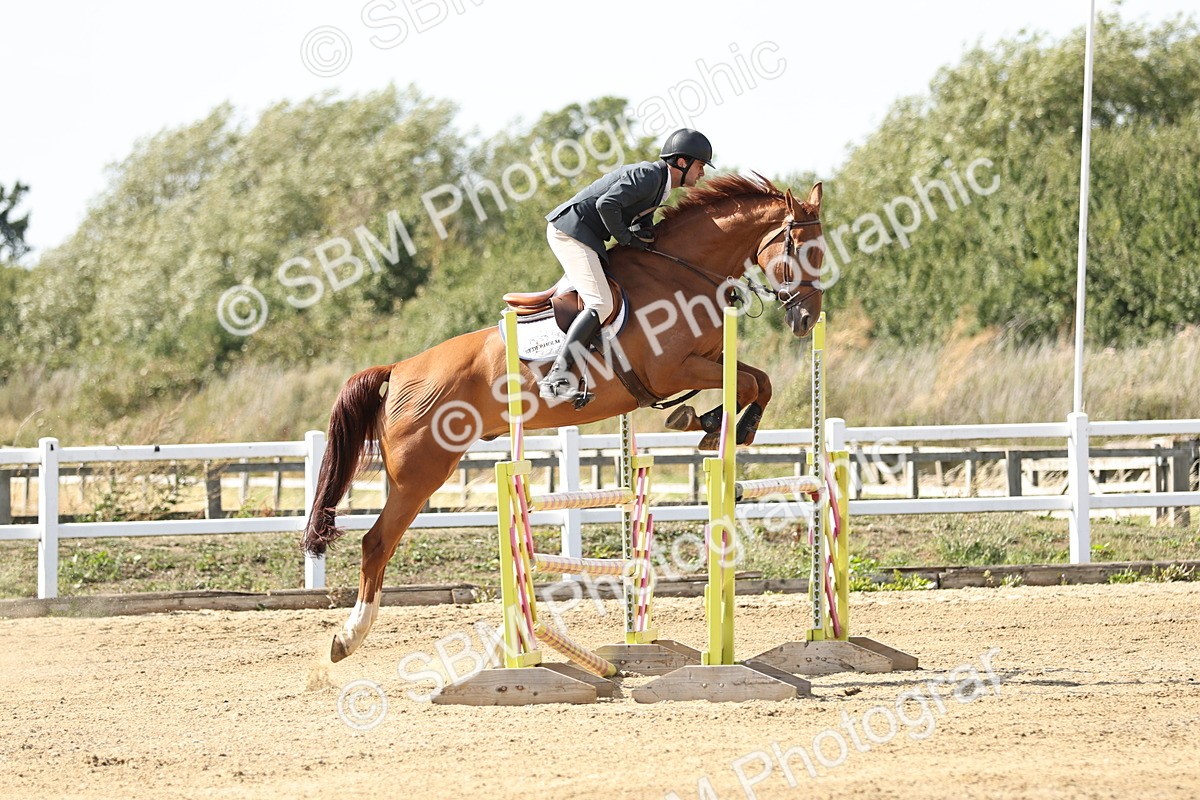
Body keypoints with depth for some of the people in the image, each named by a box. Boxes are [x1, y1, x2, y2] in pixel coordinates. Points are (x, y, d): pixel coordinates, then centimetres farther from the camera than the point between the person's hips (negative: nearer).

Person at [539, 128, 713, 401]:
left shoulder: (658, 180, 18)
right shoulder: (648, 175, -15)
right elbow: (606, 204, -25)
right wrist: (628, 239, -13)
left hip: (578, 234, 11)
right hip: (570, 232, -11)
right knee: (601, 304, -20)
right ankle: (558, 376, -27)